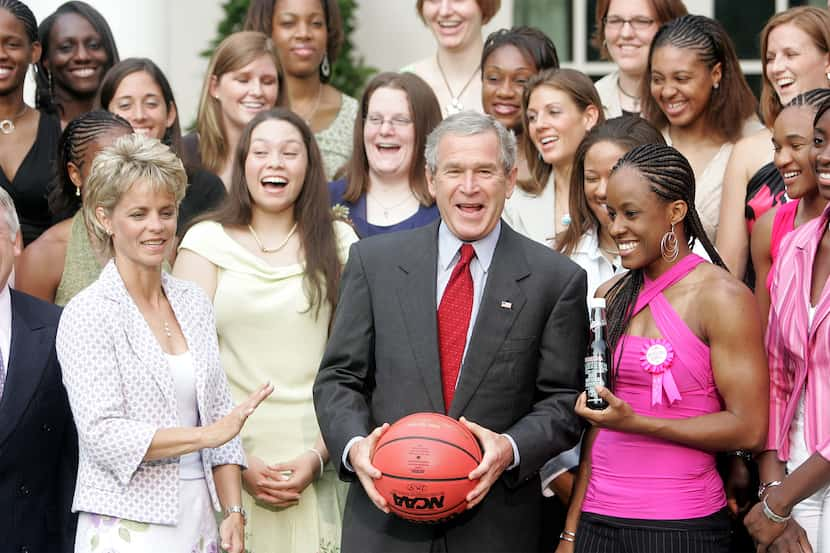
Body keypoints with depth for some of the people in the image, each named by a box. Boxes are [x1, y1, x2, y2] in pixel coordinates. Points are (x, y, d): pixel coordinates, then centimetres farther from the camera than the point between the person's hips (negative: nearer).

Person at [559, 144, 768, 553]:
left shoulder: (722, 297, -8)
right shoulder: (610, 298, 9)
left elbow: (749, 429, -12)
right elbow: (598, 423, 12)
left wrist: (634, 422, -16)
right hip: (598, 519, 5)